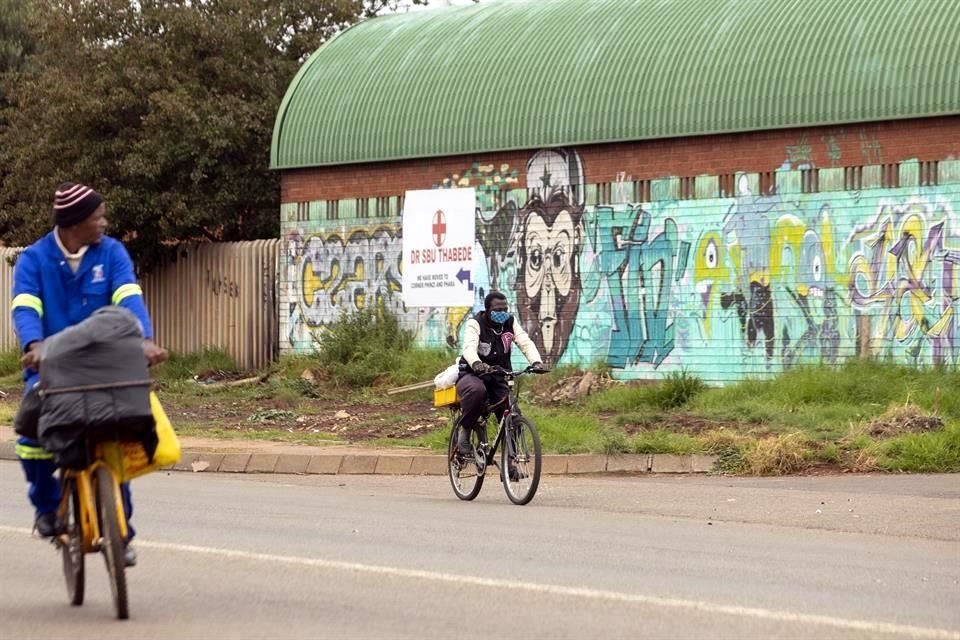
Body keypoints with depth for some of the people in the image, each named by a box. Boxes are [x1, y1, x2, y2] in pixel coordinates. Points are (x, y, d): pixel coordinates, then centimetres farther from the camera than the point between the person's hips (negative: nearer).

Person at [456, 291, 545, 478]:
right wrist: (476, 363, -55)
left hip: (499, 377, 5)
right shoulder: (475, 324, -13)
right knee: (477, 391, -39)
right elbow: (469, 347, -32)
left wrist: (536, 361, -36)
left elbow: (526, 343, -14)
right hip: (473, 374, -4)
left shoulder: (510, 324, 0)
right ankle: (464, 434, -20)